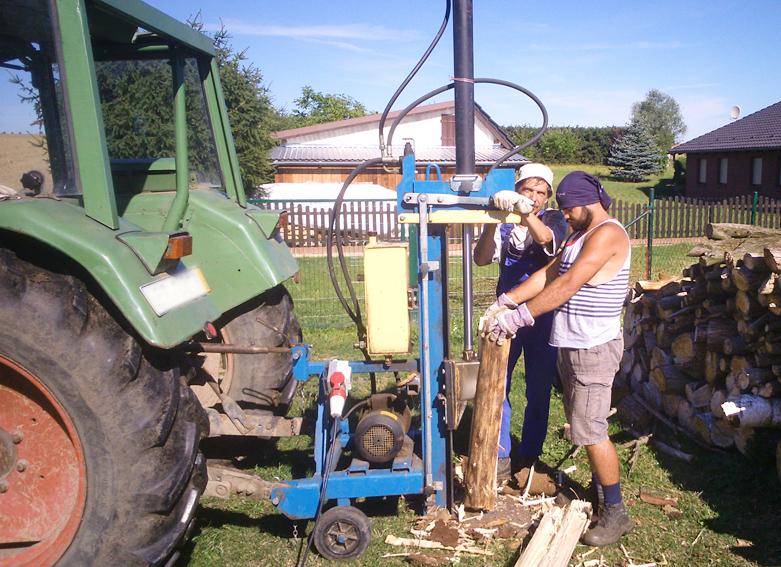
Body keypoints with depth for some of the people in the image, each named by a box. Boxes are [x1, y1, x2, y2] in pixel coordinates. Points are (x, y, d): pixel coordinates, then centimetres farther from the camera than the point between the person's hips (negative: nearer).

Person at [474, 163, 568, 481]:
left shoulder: (554, 220, 1)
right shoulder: (504, 224, 4)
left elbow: (546, 239, -24)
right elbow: (481, 259, -12)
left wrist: (525, 211, -43)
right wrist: (493, 220, -28)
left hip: (542, 316, -1)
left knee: (539, 391, 7)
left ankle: (530, 457, 24)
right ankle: (500, 458, 14)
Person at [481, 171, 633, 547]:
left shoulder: (607, 234, -16)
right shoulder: (580, 235, 17)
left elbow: (567, 285, -24)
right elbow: (548, 275, 12)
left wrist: (518, 317, -25)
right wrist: (505, 301, 0)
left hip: (594, 347, -10)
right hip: (571, 344, 10)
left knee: (590, 430, -6)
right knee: (581, 424, 17)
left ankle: (616, 513, 7)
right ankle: (600, 489, 32)